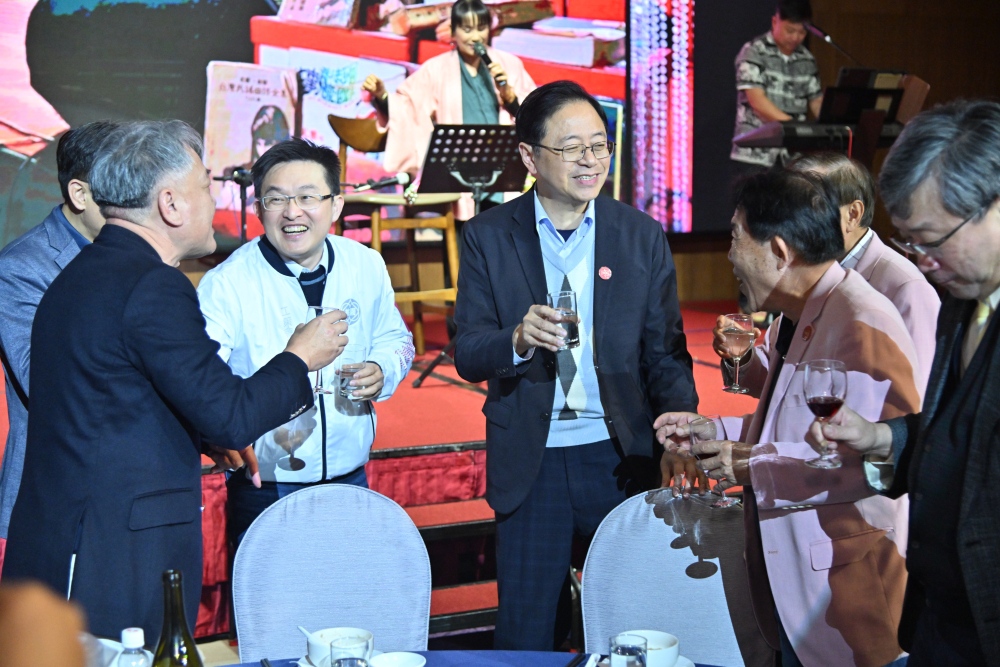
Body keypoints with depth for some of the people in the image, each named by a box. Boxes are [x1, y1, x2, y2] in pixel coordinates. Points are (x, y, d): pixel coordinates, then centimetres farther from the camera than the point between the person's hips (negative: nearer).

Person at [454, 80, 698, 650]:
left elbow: (665, 352, 1)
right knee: (525, 633, 8)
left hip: (623, 458, 1)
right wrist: (517, 341, -26)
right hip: (530, 464, 0)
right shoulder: (489, 237, 0)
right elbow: (467, 356, -4)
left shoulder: (643, 236, 3)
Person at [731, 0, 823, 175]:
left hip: (794, 156, 4)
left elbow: (816, 101, 15)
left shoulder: (807, 60, 12)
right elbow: (757, 101, -13)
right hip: (755, 155, -4)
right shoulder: (753, 52, -4)